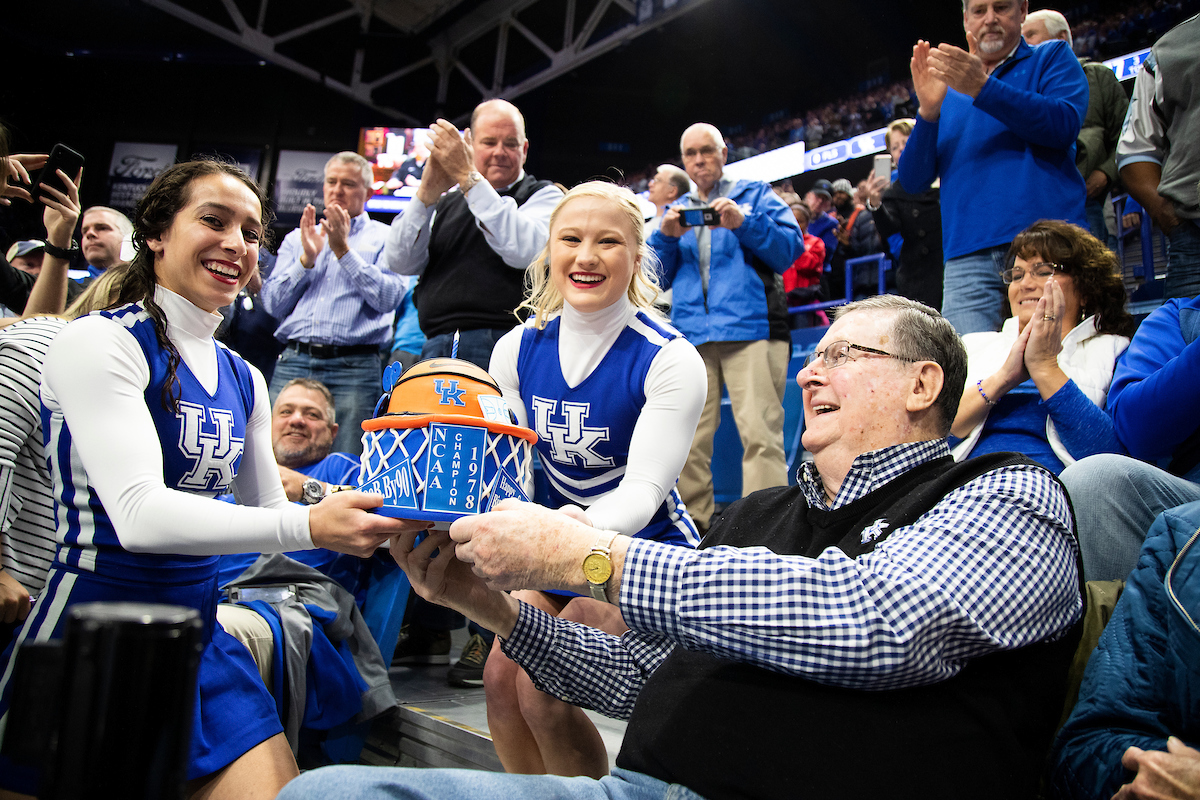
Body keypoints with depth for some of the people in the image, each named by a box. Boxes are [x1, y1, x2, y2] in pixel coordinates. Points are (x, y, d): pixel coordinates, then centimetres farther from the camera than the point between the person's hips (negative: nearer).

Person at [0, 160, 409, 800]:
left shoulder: (244, 380, 10)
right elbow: (139, 513, -23)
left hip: (200, 639, 6)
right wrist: (309, 525, -31)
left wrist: (365, 518, -5)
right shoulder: (98, 342, -11)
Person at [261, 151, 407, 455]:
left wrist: (343, 250, -7)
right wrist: (307, 258, -1)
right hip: (293, 362, 3)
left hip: (354, 367, -3)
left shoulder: (384, 237, 11)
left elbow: (389, 297, -6)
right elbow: (272, 304, 11)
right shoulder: (297, 238, 21)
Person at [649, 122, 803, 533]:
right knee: (688, 441, -1)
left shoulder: (754, 194, 16)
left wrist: (743, 223, -11)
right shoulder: (676, 210, 27)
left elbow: (790, 248, 3)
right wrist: (666, 236, 1)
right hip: (690, 333, 4)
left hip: (751, 328, -3)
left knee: (760, 434, -15)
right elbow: (659, 276, 19)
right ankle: (692, 528, 6)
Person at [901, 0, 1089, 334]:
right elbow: (912, 182, 12)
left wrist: (983, 88, -11)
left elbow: (1065, 124, -5)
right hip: (968, 259, 2)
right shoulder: (948, 90, 24)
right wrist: (928, 110, -2)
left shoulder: (1052, 57, 17)